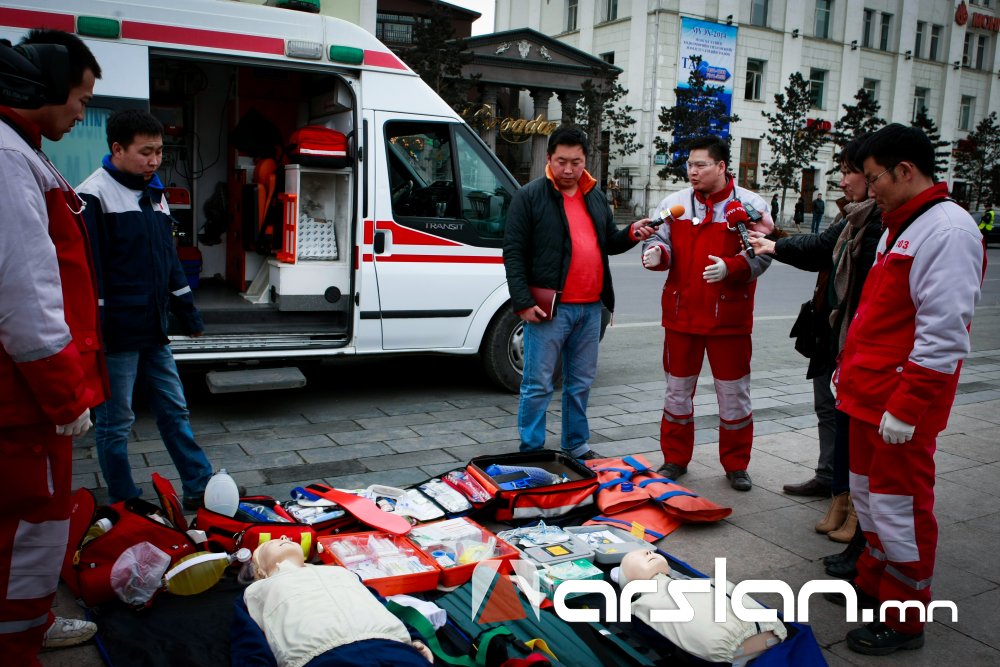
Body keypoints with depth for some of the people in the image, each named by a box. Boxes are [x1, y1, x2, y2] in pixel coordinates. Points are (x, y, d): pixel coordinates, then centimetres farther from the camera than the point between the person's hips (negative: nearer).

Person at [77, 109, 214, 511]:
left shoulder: (154, 193, 14)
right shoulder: (95, 196, -12)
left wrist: (187, 312, 19)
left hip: (153, 330, 8)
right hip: (117, 335, -8)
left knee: (174, 409, 13)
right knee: (116, 423, 4)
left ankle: (200, 489, 22)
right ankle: (125, 507, 17)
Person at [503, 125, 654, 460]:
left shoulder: (596, 197, 14)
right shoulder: (529, 197, -4)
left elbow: (608, 243, 23)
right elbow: (513, 253, -7)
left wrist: (631, 234, 1)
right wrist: (523, 303, -14)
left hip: (590, 307, 6)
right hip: (549, 309, -6)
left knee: (581, 383, 15)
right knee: (538, 385, 0)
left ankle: (577, 446, 28)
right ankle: (531, 451, 10)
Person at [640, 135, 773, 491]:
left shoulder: (750, 205, -3)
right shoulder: (675, 203, 5)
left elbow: (760, 255, -7)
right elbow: (662, 240, 7)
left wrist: (730, 267, -25)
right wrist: (656, 252, -17)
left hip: (729, 318, -2)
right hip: (681, 314, 2)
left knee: (734, 394, 8)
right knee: (678, 389, 12)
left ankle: (736, 465, 24)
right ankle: (675, 459, 27)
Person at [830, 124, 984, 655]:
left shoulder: (946, 230, -17)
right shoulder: (900, 228, 15)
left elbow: (941, 334, -23)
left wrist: (905, 408, -23)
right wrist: (849, 368, 19)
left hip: (902, 406, -10)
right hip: (868, 394, 10)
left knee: (898, 507, 1)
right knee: (867, 492, 19)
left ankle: (904, 621, 16)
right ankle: (873, 581, 37)